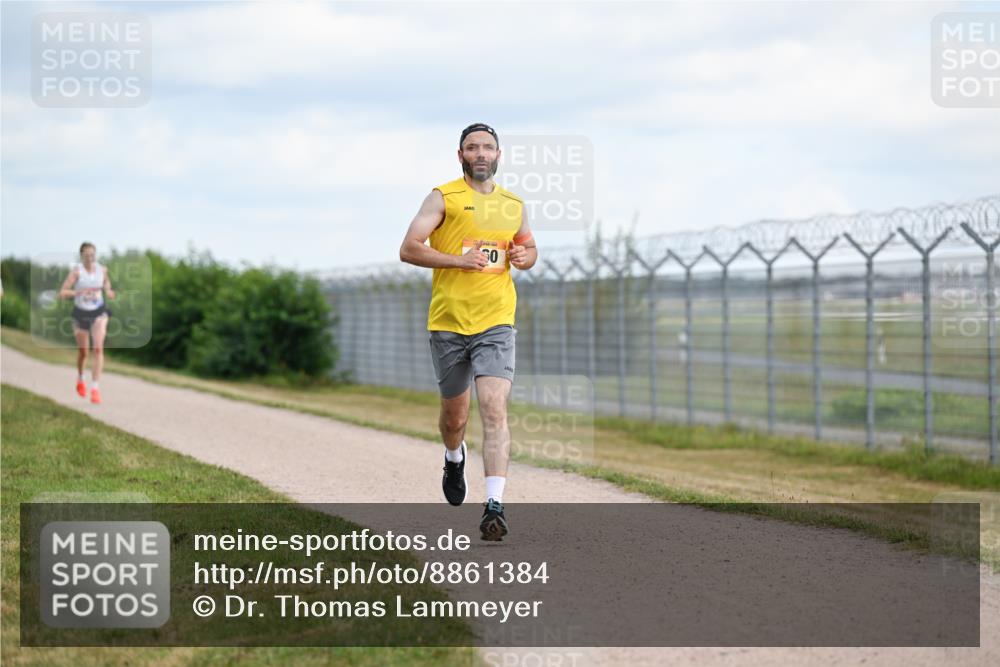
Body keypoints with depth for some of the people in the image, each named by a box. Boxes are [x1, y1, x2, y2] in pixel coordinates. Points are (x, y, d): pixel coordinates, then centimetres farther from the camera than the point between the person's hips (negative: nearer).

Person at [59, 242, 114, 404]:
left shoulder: (102, 270, -5)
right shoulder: (76, 270, -15)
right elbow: (62, 293, -20)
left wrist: (108, 292, -2)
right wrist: (78, 292, -36)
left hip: (98, 313, 1)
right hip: (81, 313, -1)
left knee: (98, 349, -17)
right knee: (83, 352, 11)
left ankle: (95, 389, -18)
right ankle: (80, 379, 43)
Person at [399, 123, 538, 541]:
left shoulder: (513, 205, 11)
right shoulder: (443, 198, -1)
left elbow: (529, 247, 27)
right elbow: (408, 249, -8)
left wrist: (525, 257, 3)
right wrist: (460, 260, -18)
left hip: (496, 324, 1)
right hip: (448, 322, -1)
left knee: (495, 412, -16)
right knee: (455, 414, 14)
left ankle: (494, 507, -21)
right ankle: (454, 459, 49)